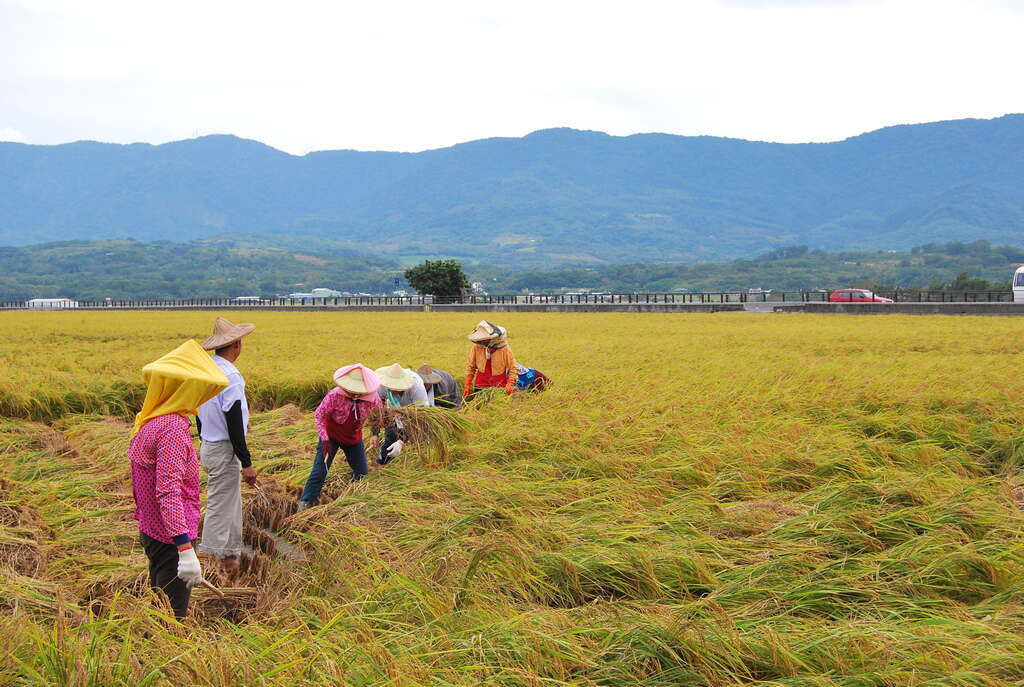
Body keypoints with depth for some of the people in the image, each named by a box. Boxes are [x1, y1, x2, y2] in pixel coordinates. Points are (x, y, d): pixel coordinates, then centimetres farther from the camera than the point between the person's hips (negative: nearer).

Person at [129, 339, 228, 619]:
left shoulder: (147, 420, 6)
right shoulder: (173, 427, -21)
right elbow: (169, 491, -27)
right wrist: (186, 550, -29)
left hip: (151, 533, 10)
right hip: (171, 539, -10)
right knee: (172, 616, -2)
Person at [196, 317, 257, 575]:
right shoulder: (230, 376, -22)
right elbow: (233, 424, -23)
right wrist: (246, 463, -20)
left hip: (208, 447, 9)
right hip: (224, 450, -9)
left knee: (232, 504, 21)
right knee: (220, 507, -1)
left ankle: (231, 553, 32)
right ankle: (217, 560, 6)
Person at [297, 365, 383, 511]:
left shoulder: (372, 398, -22)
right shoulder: (334, 396, -31)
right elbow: (319, 415, -19)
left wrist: (375, 435, -10)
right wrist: (325, 440, -24)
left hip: (354, 438, 3)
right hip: (331, 436, -3)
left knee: (362, 474, 12)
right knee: (319, 472, -10)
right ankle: (305, 504, -1)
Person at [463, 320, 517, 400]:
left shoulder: (504, 349, -8)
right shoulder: (476, 348, -4)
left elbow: (512, 369, -2)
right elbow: (470, 368, 7)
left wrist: (510, 385, -17)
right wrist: (467, 387, 3)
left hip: (499, 388, -1)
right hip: (480, 387, 1)